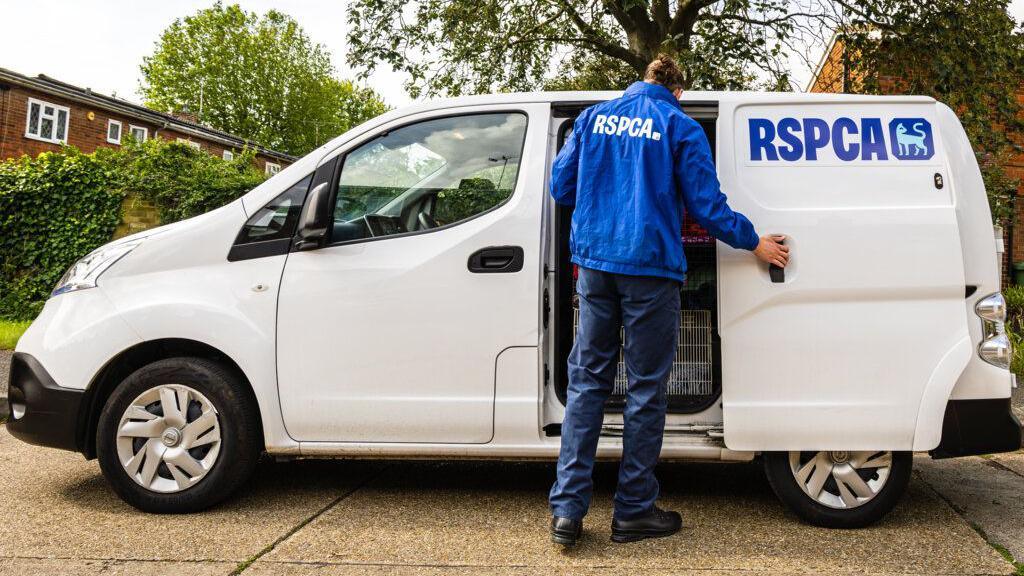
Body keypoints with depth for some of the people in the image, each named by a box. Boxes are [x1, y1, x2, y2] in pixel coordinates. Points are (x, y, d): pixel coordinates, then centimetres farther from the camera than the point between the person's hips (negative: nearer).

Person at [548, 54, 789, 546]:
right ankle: (633, 512, 14)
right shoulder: (680, 127, 2)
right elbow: (706, 205, -2)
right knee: (646, 388, 6)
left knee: (586, 381, 9)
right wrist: (754, 243, 11)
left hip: (595, 261, 4)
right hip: (649, 268, -3)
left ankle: (567, 509, 5)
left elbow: (561, 186, 11)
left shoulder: (593, 117, 12)